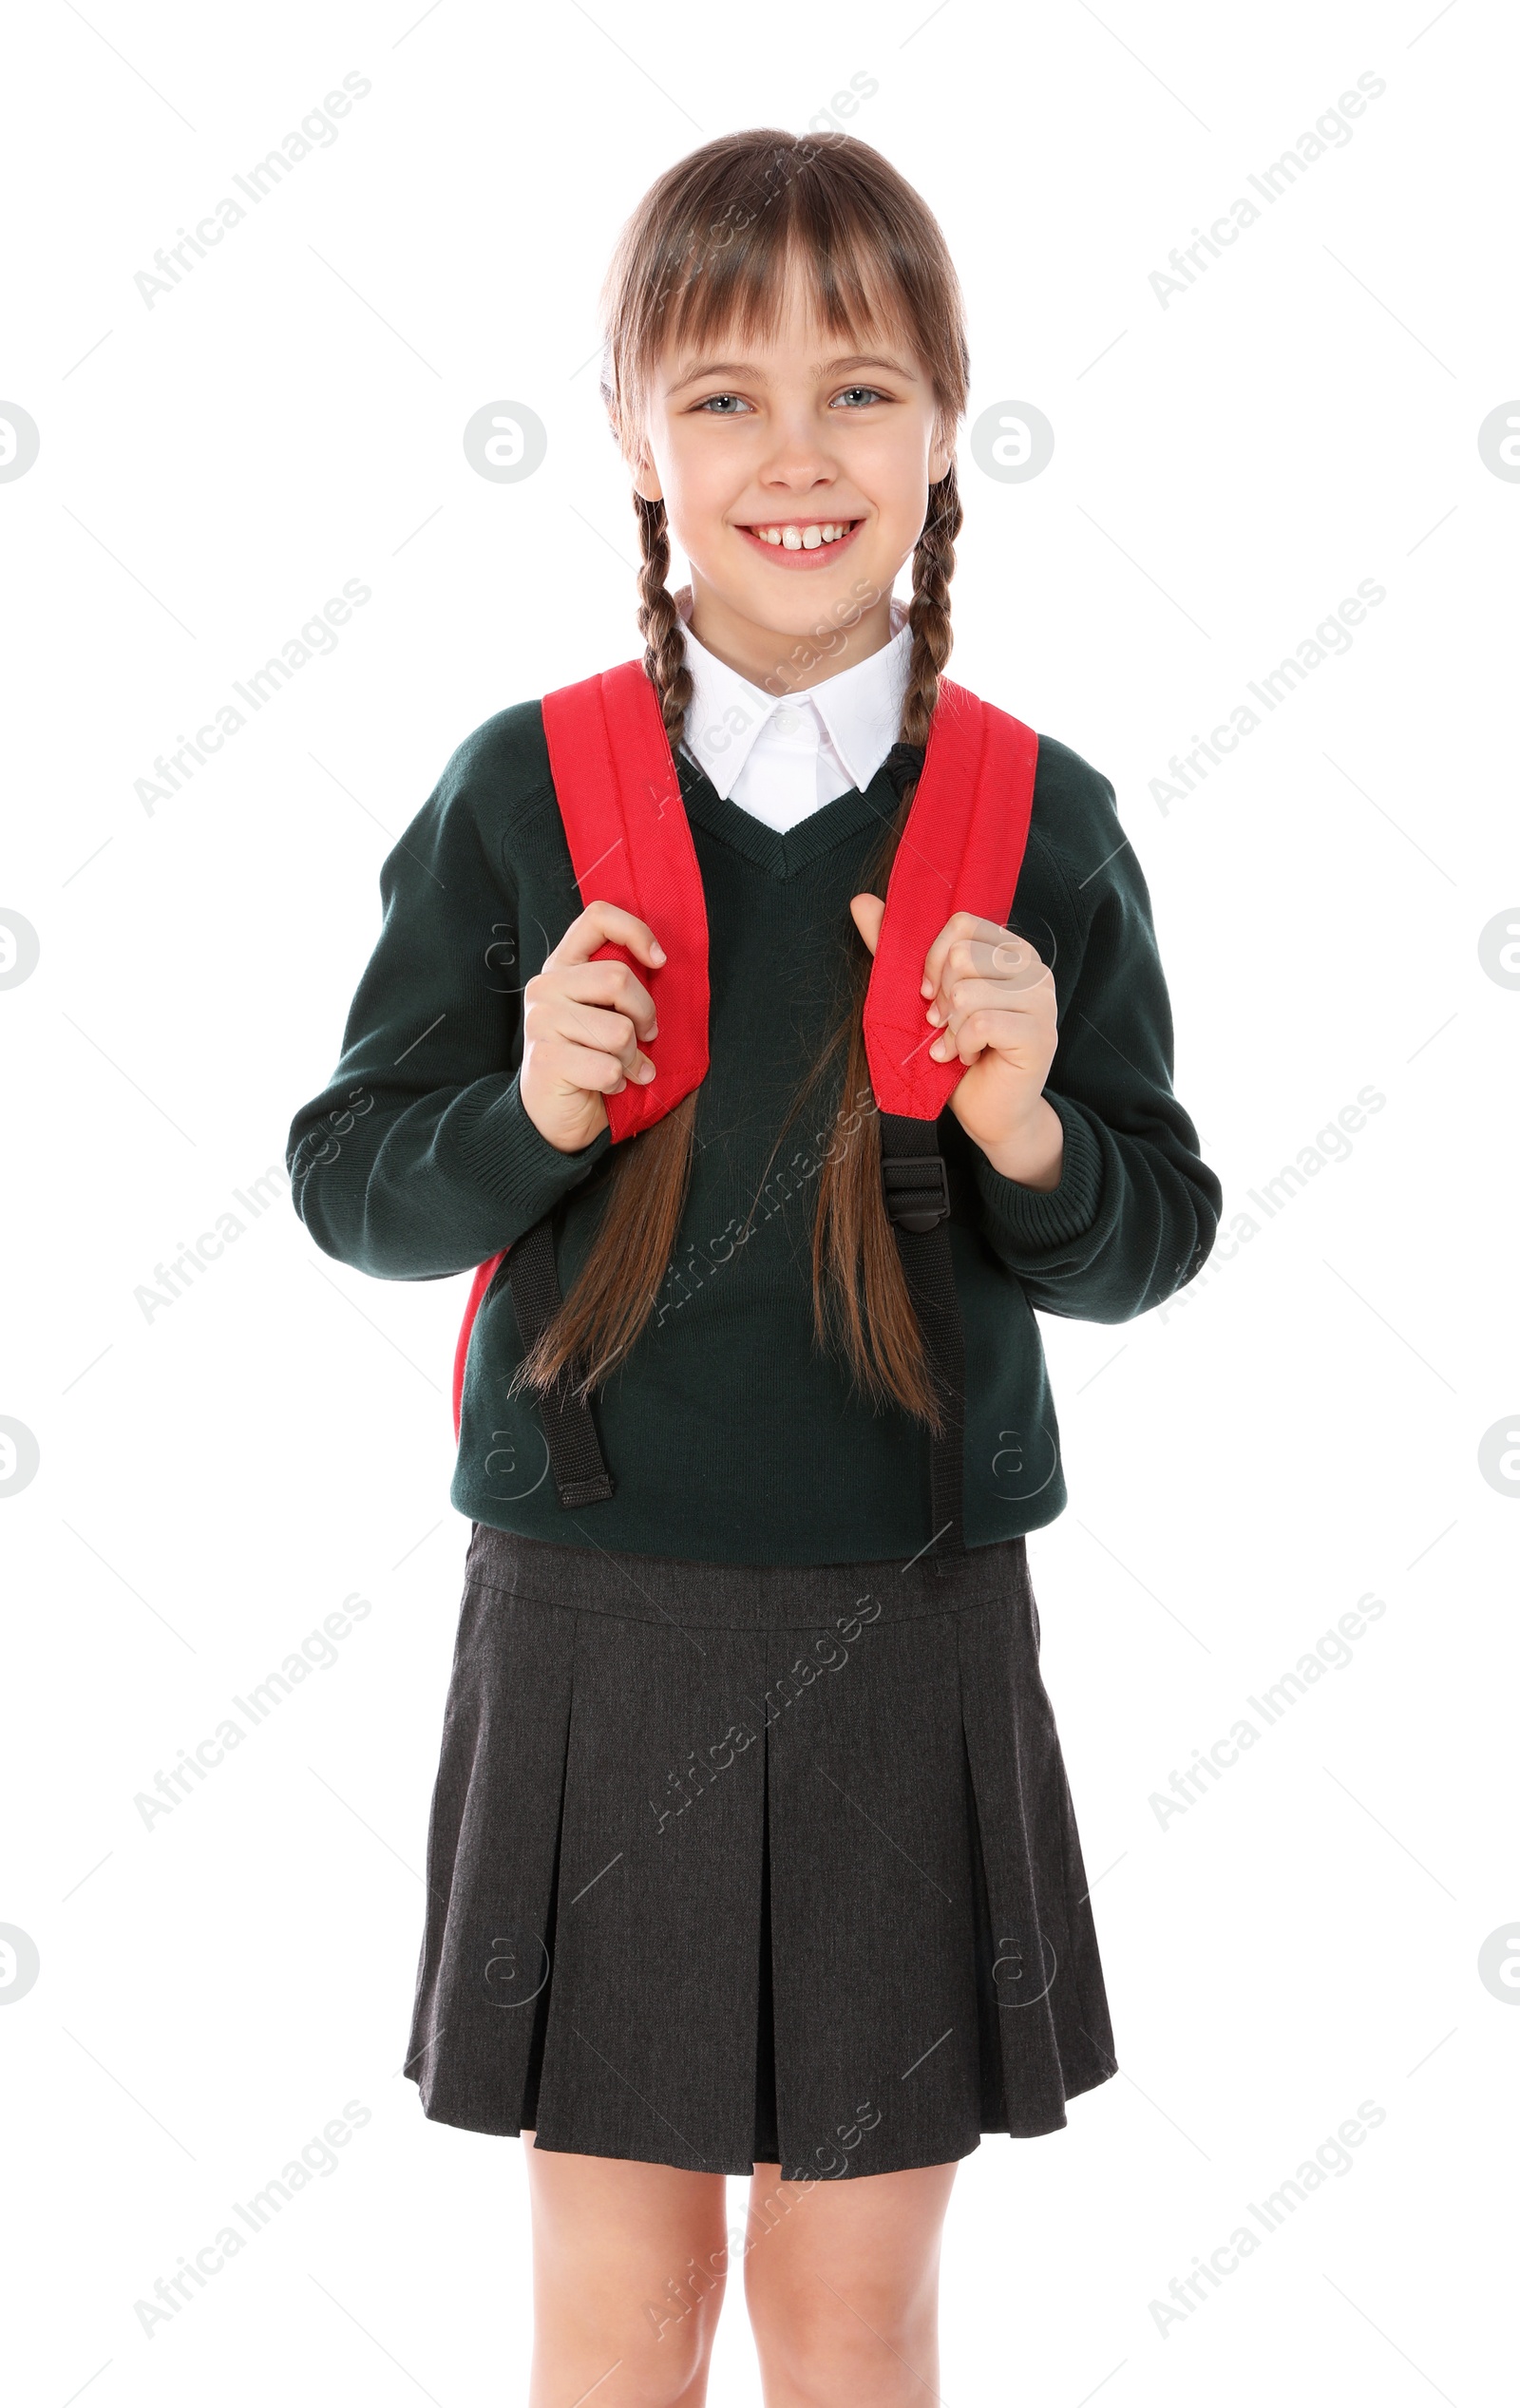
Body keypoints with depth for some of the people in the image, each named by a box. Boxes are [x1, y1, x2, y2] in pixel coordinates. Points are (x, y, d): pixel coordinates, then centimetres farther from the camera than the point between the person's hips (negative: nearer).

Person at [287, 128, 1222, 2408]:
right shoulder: (521, 793, -4)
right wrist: (523, 1114, -18)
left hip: (911, 1629, 1)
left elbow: (1151, 1240, 3)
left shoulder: (1039, 822, -3)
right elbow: (351, 1181, 1)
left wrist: (1028, 1131, -17)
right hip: (593, 1621, 0)